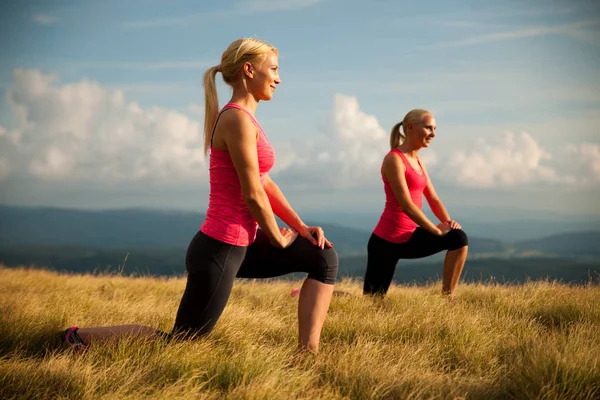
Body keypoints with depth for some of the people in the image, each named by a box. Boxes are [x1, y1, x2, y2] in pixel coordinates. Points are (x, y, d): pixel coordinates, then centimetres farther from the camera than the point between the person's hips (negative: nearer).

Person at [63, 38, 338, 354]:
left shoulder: (243, 117, 13)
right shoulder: (238, 119, -19)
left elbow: (265, 183, 16)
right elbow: (253, 195, -20)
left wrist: (300, 227, 8)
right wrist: (278, 239, -5)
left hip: (239, 245, 10)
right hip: (219, 251, -10)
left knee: (323, 257, 9)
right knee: (181, 341, 2)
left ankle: (307, 354, 5)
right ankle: (81, 336, 16)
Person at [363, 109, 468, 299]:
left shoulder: (418, 161, 14)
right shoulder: (394, 159, -14)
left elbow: (433, 198, 12)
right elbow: (406, 205, -21)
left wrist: (448, 222, -7)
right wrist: (436, 230, -16)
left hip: (408, 237, 8)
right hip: (386, 240, -8)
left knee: (458, 238, -6)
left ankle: (448, 300, -2)